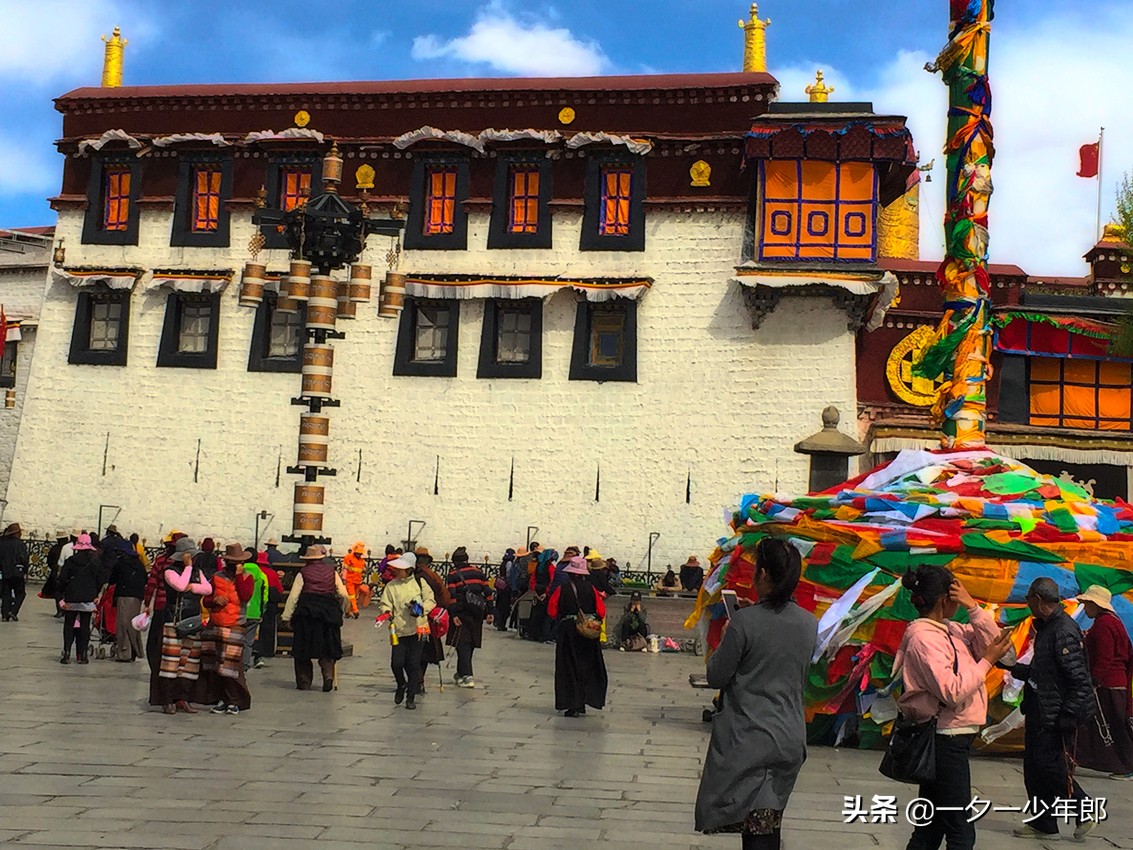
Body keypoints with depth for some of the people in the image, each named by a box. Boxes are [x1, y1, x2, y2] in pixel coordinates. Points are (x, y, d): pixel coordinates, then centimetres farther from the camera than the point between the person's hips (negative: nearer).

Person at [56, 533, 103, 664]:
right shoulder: (94, 562, -3)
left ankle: (66, 653, 2)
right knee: (85, 626, 7)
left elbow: (62, 579, -4)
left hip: (71, 599, 0)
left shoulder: (70, 561, -3)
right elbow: (99, 580, 1)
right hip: (88, 599, 0)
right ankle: (82, 654, 4)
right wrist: (95, 595, 14)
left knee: (69, 626, 9)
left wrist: (60, 597, 3)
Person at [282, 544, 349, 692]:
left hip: (306, 613, -1)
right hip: (329, 612, 1)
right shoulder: (332, 572, 9)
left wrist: (287, 616, 2)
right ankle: (328, 676, -7)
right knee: (328, 647, 11)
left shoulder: (303, 573, 3)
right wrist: (340, 611, 20)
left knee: (303, 648, 9)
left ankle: (304, 683, 10)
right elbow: (343, 595, 6)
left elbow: (293, 596, -2)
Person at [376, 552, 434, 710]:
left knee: (413, 664, 1)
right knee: (396, 663, -9)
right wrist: (386, 611, -18)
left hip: (418, 629, 0)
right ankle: (401, 686, 23)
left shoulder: (420, 583, 3)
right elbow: (384, 604, 4)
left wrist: (421, 608, -13)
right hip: (399, 630, 0)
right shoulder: (391, 586, 4)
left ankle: (411, 697, 13)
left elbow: (431, 600, 5)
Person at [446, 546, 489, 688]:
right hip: (477, 614, 5)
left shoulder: (453, 574, -5)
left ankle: (467, 676, -12)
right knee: (470, 644, 15)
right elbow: (487, 591, 7)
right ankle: (461, 673, 28)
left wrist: (453, 614, -12)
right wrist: (488, 612, 11)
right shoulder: (478, 572, 7)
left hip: (462, 614, -4)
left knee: (462, 644, -1)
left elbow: (451, 595, -12)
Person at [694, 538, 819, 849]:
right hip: (790, 739, 5)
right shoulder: (810, 624, 1)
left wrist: (725, 640, 8)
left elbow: (716, 677, -8)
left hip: (747, 739, -5)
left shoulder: (744, 621, -15)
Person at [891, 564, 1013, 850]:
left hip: (953, 738, 9)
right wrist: (987, 660, -15)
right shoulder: (924, 637, -16)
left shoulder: (949, 629, 9)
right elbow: (953, 692, -22)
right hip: (945, 741, -9)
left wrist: (973, 607, -5)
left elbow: (994, 643, 3)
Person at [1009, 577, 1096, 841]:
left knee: (1049, 766, -7)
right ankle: (1042, 823, 21)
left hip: (1056, 717, -10)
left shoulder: (1064, 631, -18)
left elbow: (1078, 679, -21)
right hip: (1040, 714, 10)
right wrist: (1015, 668, 16)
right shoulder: (1046, 628, 14)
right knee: (1033, 767, 11)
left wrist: (1069, 715, -23)